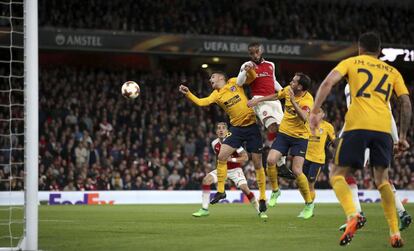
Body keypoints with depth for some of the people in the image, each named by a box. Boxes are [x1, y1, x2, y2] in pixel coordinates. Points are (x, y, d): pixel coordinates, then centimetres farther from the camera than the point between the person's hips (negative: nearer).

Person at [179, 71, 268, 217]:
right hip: (237, 128, 3)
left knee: (257, 164, -1)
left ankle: (262, 198, 8)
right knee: (221, 157, -10)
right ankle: (220, 191, 3)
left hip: (252, 126, -3)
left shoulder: (234, 82, 0)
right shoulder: (216, 95, 5)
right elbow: (201, 102, -11)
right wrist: (187, 94, -23)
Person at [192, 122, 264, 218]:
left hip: (235, 169, -4)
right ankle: (204, 209, -11)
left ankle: (259, 210, -2)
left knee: (244, 188, -21)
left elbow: (245, 157, -15)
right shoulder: (214, 144, -2)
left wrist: (231, 159, -25)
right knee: (206, 180, -18)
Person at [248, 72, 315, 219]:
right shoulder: (288, 90, -3)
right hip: (284, 133, 5)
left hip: (300, 137, -5)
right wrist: (257, 100, 19)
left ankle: (309, 204, 4)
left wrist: (293, 101, -42)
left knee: (297, 171, -14)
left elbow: (304, 118, -39)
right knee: (270, 160, -14)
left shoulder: (308, 100, -21)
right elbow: (275, 96, 19)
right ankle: (275, 190, 12)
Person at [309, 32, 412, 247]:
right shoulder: (392, 72, 23)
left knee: (338, 174, 4)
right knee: (382, 178, 16)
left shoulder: (351, 62, 17)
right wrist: (403, 137, 21)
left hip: (357, 125, -3)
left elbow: (328, 82, 0)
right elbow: (406, 103, 15)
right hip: (383, 128, 3)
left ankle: (352, 215, -24)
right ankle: (395, 233, 7)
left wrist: (315, 112, -2)